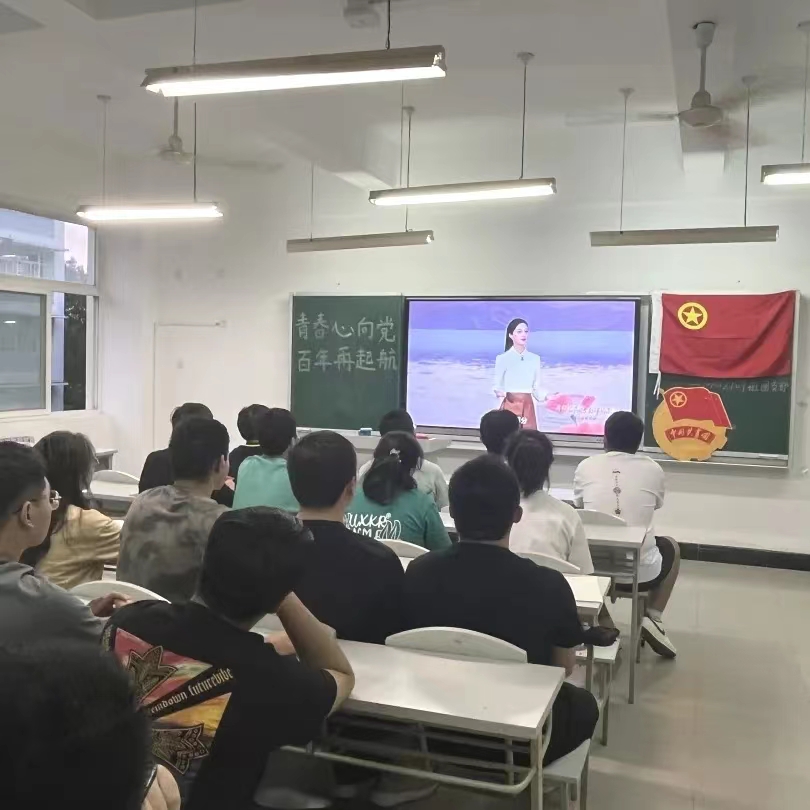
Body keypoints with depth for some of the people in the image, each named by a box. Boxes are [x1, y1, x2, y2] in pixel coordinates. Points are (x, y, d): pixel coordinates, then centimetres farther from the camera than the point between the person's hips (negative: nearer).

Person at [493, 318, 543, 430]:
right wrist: (499, 393, -23)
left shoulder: (535, 358, 8)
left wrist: (547, 397, -9)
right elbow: (498, 386, -1)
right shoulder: (503, 358, -3)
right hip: (509, 407, -3)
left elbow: (536, 389, 9)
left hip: (528, 408, 3)